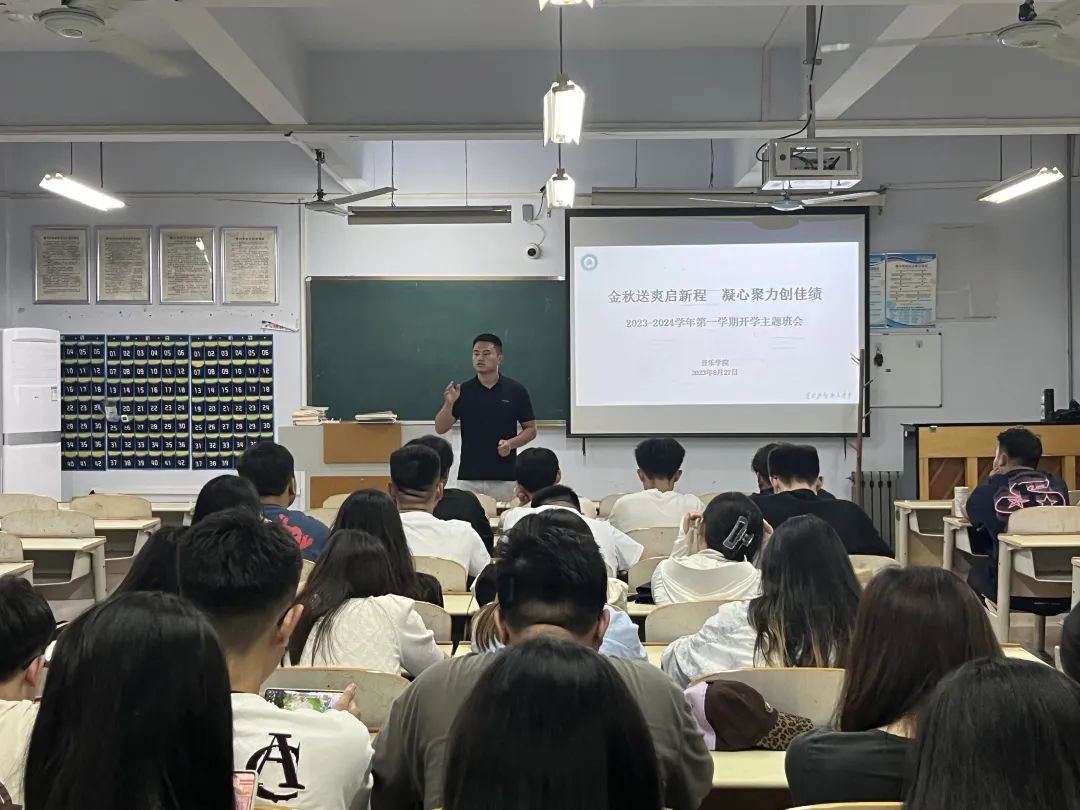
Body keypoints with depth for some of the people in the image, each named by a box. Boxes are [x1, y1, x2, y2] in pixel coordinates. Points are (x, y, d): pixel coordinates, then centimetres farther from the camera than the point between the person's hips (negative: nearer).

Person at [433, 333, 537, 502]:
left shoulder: (516, 390, 0)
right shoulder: (463, 391, 3)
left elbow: (531, 429, 5)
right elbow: (440, 429, -1)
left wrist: (511, 443, -14)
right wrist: (449, 404, -19)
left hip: (504, 478, -1)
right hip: (468, 478, 1)